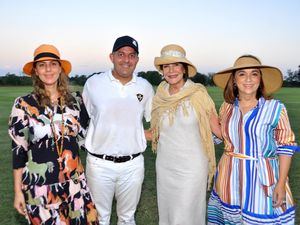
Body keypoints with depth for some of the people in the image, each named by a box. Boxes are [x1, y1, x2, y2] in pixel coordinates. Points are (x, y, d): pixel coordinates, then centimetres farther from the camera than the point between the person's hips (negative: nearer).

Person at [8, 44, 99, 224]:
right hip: (40, 186, -3)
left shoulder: (75, 101, 1)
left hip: (75, 182, 3)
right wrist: (18, 191, -3)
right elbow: (18, 149, -4)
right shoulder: (24, 104, -7)